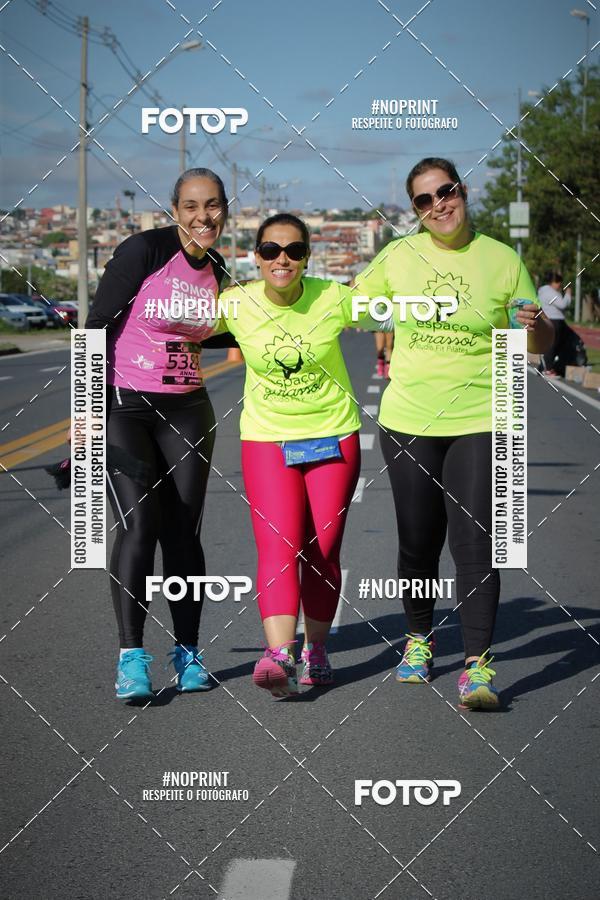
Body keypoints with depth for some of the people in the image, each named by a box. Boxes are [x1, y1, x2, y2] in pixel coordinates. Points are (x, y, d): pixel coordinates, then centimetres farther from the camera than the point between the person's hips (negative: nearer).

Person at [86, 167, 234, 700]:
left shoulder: (215, 270, 8)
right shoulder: (145, 250, -11)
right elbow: (99, 325, -12)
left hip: (186, 411, 5)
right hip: (123, 407, -5)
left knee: (183, 531, 3)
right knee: (138, 524, -13)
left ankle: (188, 652, 13)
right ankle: (132, 657, -7)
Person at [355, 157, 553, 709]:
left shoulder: (502, 260, 1)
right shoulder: (399, 256, 4)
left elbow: (540, 345, 9)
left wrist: (537, 326, -13)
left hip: (479, 421, -2)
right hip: (408, 421, 2)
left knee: (476, 541, -11)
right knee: (418, 541, 9)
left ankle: (478, 665, -10)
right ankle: (419, 637, 32)